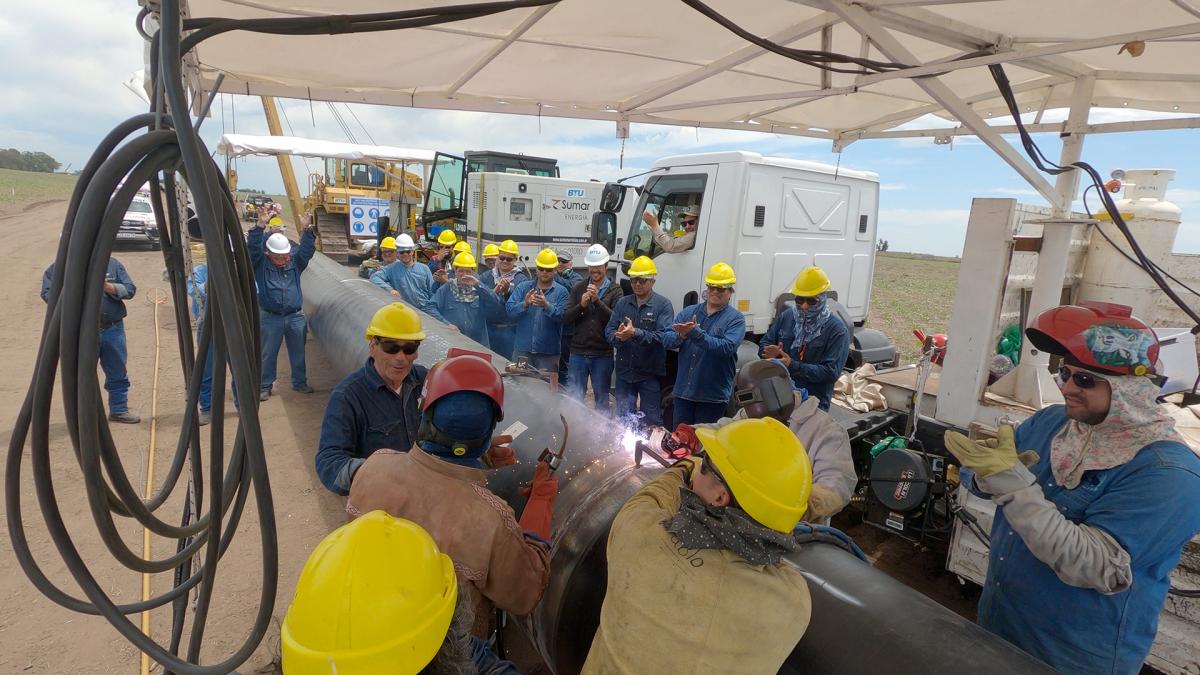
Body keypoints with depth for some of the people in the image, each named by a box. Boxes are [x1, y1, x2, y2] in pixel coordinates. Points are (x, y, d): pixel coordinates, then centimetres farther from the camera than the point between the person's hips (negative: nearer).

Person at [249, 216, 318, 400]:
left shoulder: (295, 261, 4)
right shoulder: (260, 263, -2)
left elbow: (307, 249, -6)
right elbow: (252, 247, -15)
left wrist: (308, 229, -17)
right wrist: (259, 227, -24)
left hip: (296, 317, 2)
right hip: (270, 317, -2)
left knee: (298, 352, 12)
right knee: (268, 354, 7)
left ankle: (300, 382, 27)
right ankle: (265, 386, 18)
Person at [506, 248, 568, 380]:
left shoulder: (561, 292, 2)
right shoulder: (522, 287, 8)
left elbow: (562, 316, -13)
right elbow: (510, 311, -4)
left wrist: (547, 305, -29)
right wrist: (524, 304, -22)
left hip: (548, 353, -2)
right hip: (522, 349, 2)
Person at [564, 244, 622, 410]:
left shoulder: (615, 290, -1)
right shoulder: (578, 288, 7)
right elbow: (565, 318, 0)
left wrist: (597, 300, -21)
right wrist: (581, 305, -17)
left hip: (603, 354, -2)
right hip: (578, 352, 2)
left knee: (602, 399, 11)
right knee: (574, 398, 11)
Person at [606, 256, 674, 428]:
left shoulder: (663, 305, -7)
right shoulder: (622, 303, 8)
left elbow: (665, 336, -19)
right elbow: (609, 330, 2)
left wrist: (636, 333, -29)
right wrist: (618, 336, -21)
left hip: (650, 374, -4)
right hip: (624, 371, 4)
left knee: (651, 422, 7)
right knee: (623, 419, 16)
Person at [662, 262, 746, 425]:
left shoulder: (735, 318, -4)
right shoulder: (688, 312, 7)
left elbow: (727, 347, -21)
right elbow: (667, 341, -2)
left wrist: (695, 333, -26)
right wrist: (681, 335, -24)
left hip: (713, 396, -3)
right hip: (683, 391, 4)